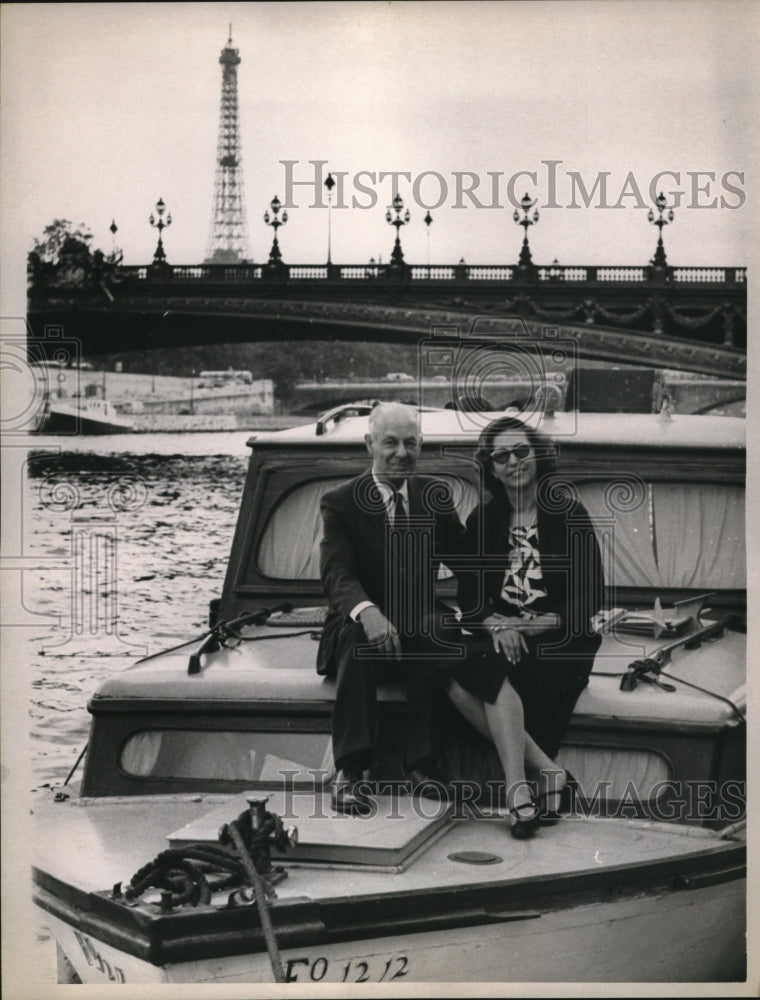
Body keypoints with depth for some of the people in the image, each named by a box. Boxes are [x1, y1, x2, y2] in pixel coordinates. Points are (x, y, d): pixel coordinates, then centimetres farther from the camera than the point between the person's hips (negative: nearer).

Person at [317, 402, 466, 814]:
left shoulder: (436, 495, 10)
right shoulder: (341, 502, -2)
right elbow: (337, 574, -17)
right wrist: (366, 611, -39)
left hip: (419, 625, 2)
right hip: (362, 626, -2)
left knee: (440, 627, -32)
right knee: (356, 632, -36)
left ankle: (420, 763, -25)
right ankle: (349, 771, -37)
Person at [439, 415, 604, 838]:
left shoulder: (569, 514, 1)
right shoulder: (483, 520, 11)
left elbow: (590, 598, -5)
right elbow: (469, 599, 6)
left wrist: (532, 625, -14)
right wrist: (498, 626, -14)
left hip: (559, 642, -4)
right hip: (500, 639, 4)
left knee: (495, 673, -33)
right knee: (455, 679, -28)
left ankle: (520, 790, -32)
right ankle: (546, 771, -28)